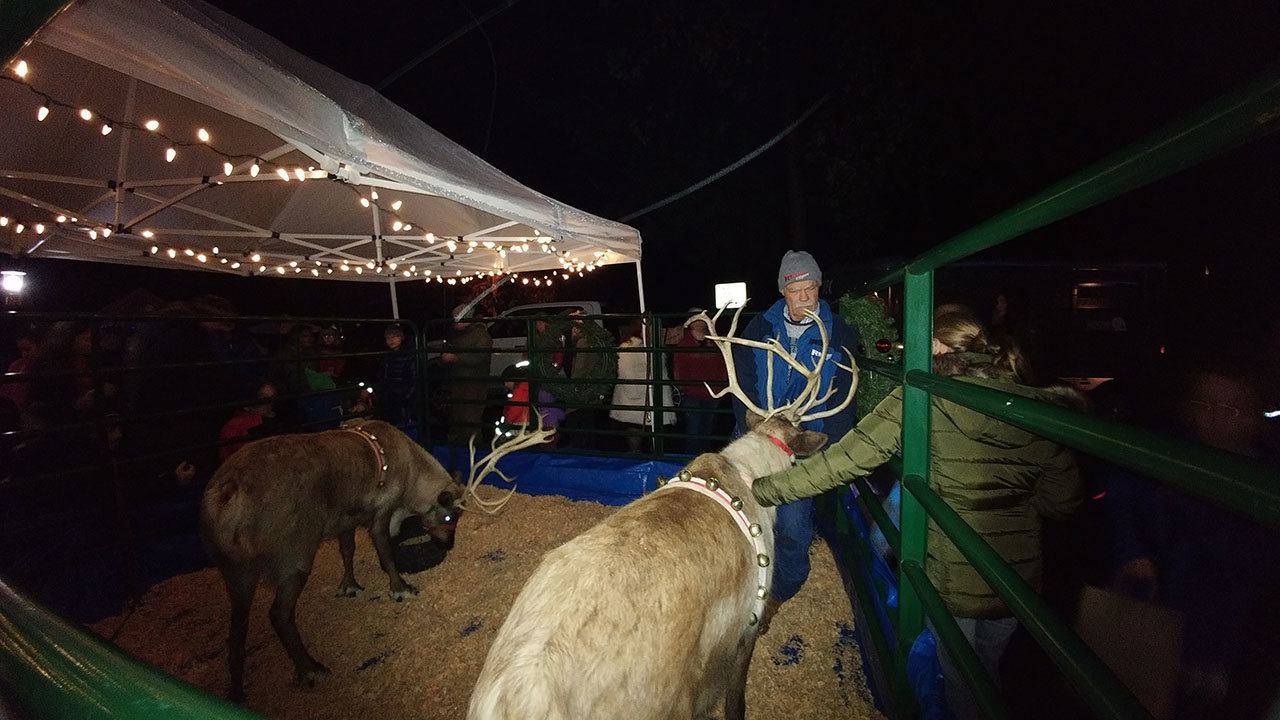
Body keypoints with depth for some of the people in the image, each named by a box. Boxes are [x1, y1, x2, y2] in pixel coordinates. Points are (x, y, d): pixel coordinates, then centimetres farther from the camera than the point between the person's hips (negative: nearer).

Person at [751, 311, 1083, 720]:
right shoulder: (1036, 407, -5)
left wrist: (762, 489, -14)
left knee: (958, 677, 23)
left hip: (952, 578, -4)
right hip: (1021, 578, 4)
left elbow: (843, 459, -20)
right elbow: (1062, 501, 1)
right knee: (991, 665, 30)